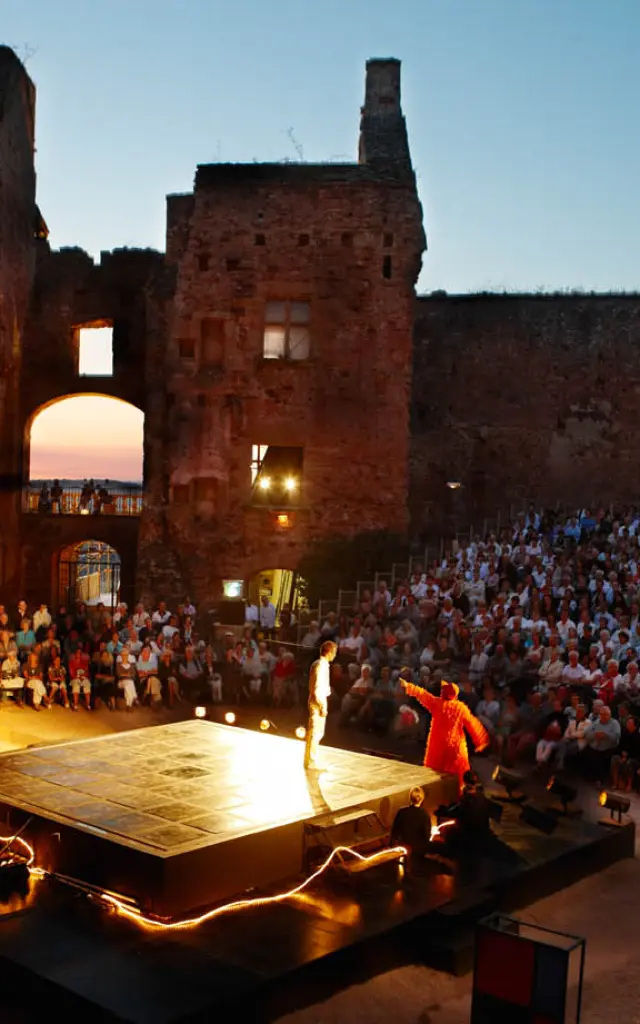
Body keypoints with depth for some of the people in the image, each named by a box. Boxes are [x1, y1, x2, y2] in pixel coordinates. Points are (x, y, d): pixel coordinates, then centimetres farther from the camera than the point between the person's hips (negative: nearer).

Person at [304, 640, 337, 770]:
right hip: (318, 702, -10)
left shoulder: (317, 664, 12)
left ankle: (310, 760, 24)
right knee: (315, 733, -3)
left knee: (315, 733, 16)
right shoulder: (322, 666, -17)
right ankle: (310, 763, 3)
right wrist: (323, 706, -20)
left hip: (315, 701, 10)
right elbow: (318, 688, -21)